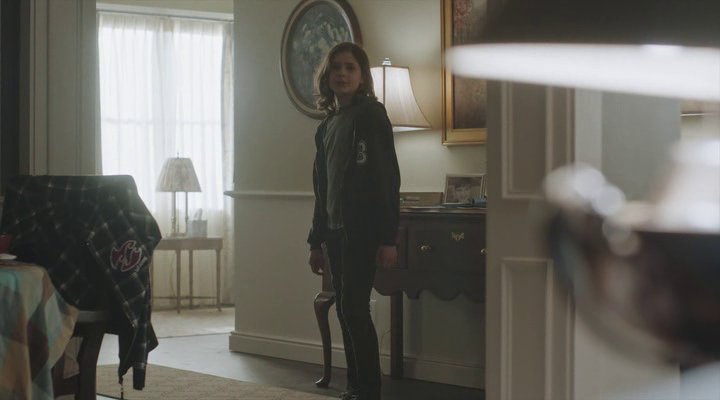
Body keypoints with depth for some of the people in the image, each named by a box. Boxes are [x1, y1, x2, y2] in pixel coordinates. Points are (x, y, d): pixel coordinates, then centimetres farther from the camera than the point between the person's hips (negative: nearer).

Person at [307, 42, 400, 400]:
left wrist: (388, 238, -18)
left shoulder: (371, 114, -6)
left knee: (354, 308, -11)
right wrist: (316, 242, 17)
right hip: (335, 231, 7)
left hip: (363, 229, -7)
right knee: (346, 310, 6)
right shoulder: (326, 127, 16)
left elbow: (388, 178, -12)